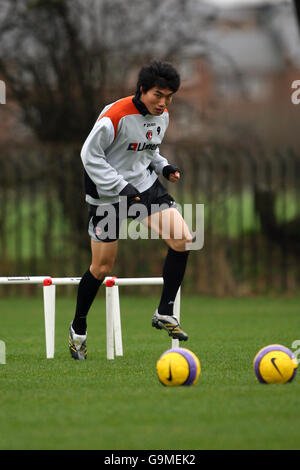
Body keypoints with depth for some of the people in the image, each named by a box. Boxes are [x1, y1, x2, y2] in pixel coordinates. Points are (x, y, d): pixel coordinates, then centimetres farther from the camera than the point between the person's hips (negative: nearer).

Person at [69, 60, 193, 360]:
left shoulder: (162, 116, 2)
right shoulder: (115, 116, -22)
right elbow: (90, 154, -17)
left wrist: (164, 167, 0)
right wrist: (120, 188, -21)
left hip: (145, 185, 6)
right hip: (107, 193, -6)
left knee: (182, 239, -15)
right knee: (102, 267, 0)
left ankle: (164, 313, -3)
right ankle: (78, 329, 23)